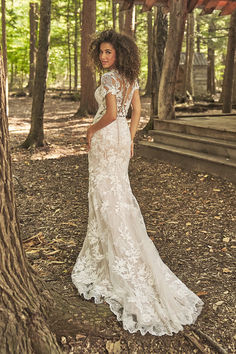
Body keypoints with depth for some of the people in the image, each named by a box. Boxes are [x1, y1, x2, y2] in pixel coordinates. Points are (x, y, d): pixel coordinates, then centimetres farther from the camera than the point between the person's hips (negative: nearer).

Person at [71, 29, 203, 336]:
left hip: (105, 138, -9)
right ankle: (107, 248, 34)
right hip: (122, 137, 9)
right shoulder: (131, 77, 8)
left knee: (107, 193, -2)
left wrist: (91, 129, -10)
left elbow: (111, 114, -27)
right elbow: (137, 110, 11)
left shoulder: (109, 78, -17)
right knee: (118, 190, 18)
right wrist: (130, 139, 16)